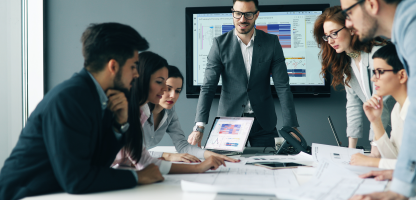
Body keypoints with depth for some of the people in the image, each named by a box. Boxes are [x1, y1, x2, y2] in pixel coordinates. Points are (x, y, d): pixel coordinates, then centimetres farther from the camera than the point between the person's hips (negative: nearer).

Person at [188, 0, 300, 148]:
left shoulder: (271, 42, -2)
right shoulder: (220, 44, -4)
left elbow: (282, 86, -4)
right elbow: (208, 87, -8)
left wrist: (291, 126, -12)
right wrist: (199, 127, -20)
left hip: (263, 123, 1)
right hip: (229, 120, -1)